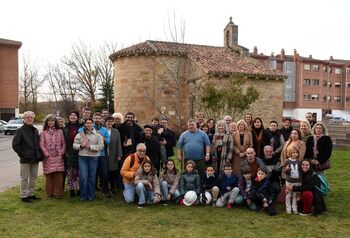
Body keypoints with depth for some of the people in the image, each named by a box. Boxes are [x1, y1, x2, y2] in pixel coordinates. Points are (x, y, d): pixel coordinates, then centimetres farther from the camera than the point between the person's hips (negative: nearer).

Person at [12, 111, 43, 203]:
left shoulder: (35, 130, 12)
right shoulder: (20, 131, -5)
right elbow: (15, 145, -9)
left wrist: (40, 154, 6)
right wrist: (23, 154, -13)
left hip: (35, 158, 6)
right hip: (25, 160, -6)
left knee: (33, 177, 13)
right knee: (24, 178, 3)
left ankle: (31, 194, 24)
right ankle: (24, 196, 12)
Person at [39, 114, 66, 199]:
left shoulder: (59, 131, 10)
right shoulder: (43, 133, 3)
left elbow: (63, 143, 10)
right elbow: (41, 145, -2)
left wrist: (62, 152, -2)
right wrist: (47, 154, -9)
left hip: (58, 157, 1)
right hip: (48, 158, -1)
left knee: (59, 176, -1)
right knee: (49, 176, 2)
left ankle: (58, 193, 8)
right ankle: (50, 193, 15)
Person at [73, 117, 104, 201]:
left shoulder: (98, 134, 1)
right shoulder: (80, 134, 7)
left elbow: (100, 146, -7)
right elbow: (74, 145, 5)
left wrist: (90, 146, -15)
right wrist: (81, 145, -13)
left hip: (94, 157, 0)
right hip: (82, 157, 1)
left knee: (92, 177, 6)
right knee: (83, 177, -3)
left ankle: (90, 195, 20)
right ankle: (83, 196, 12)